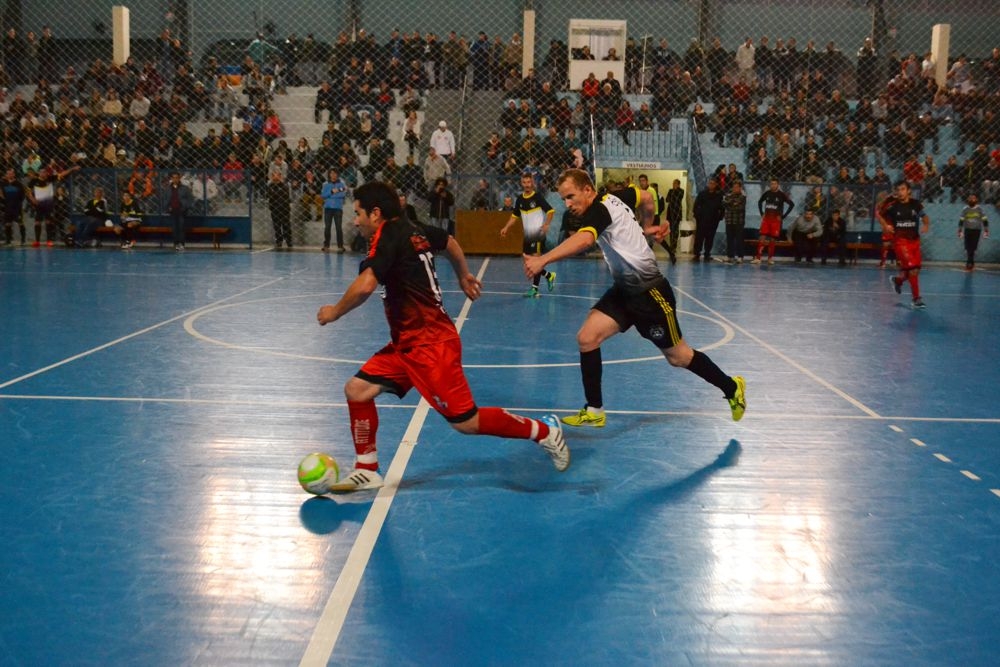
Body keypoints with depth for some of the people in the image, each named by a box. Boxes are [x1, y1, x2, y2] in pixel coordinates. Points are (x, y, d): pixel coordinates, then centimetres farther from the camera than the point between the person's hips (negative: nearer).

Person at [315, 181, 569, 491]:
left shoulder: (389, 234, -16)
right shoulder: (413, 230, 10)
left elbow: (365, 285, -30)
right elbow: (449, 242, 30)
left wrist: (335, 312, -13)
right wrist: (464, 276, 45)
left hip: (429, 344, -10)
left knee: (466, 422, -4)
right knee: (357, 389, 4)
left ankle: (544, 431, 11)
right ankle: (366, 470, 13)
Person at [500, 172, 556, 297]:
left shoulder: (538, 197, -9)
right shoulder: (520, 199, 9)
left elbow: (550, 211, -10)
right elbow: (514, 216, 19)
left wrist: (546, 224, -25)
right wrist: (506, 228, 8)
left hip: (538, 234, -7)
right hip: (527, 235, 7)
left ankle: (534, 288, -9)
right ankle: (548, 275, 29)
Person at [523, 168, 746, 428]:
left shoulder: (599, 210, -24)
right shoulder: (612, 199, 2)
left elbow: (584, 240, -46)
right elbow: (644, 195, 20)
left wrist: (543, 259, -55)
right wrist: (647, 226, 28)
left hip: (649, 292, -9)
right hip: (624, 289, 9)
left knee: (678, 357, 8)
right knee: (586, 338, -9)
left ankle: (731, 388, 31)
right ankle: (594, 411, -1)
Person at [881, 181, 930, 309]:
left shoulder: (916, 204, 1)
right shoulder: (892, 204, -6)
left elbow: (924, 216, 16)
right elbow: (879, 214, 9)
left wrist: (926, 225, -4)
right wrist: (885, 226, -6)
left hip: (914, 240, 4)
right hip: (900, 241, -4)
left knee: (915, 270, 7)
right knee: (912, 268, -15)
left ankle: (898, 280, 39)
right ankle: (916, 298, -5)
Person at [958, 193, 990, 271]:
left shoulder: (979, 210, 0)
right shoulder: (965, 209, 4)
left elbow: (985, 221, 3)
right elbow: (961, 221, 10)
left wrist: (986, 231, -1)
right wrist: (960, 231, 8)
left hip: (976, 231, -1)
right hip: (967, 230, 1)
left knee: (973, 247, -7)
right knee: (968, 248, -3)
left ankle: (970, 263, 1)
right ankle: (970, 263, 7)